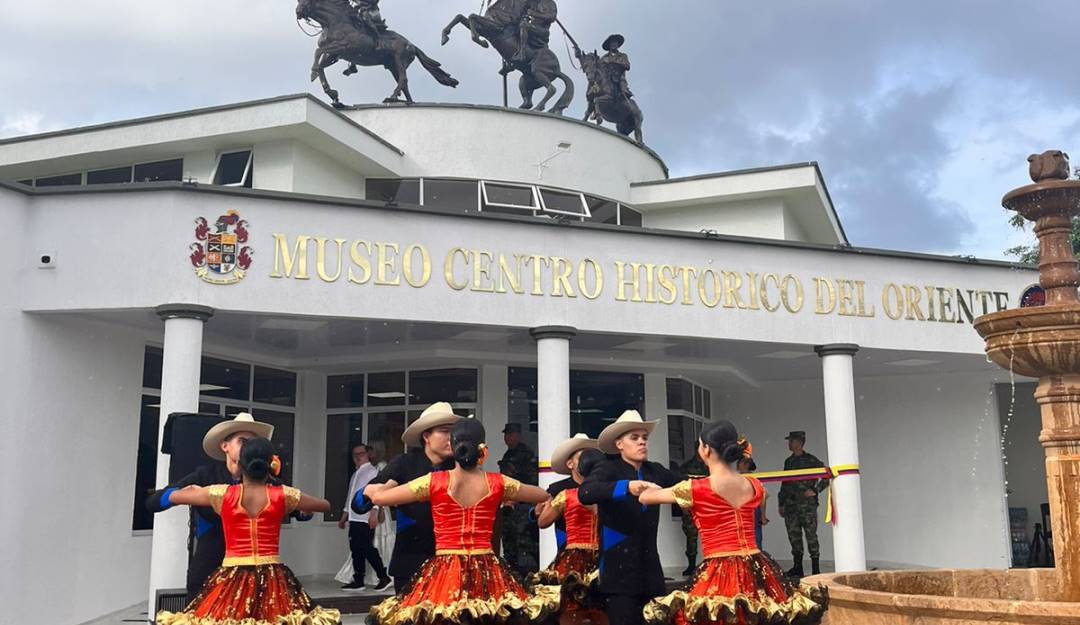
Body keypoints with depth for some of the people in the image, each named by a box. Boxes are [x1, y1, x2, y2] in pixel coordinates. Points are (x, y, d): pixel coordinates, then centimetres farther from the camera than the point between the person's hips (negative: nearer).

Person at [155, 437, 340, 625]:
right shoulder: (282, 495, 0)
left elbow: (173, 497, 12)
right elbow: (325, 505, 15)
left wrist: (193, 489, 32)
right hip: (272, 579, 1)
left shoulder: (222, 494, -1)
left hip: (232, 579, 0)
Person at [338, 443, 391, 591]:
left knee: (367, 548, -9)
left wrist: (374, 514, -23)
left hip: (366, 519, -8)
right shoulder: (355, 474, 21)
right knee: (356, 550, 7)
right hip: (354, 518, 8)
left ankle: (384, 578, -1)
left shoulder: (372, 472, -3)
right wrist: (344, 517, 24)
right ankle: (358, 581, 12)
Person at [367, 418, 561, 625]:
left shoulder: (434, 482, -3)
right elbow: (543, 495, 18)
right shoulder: (497, 483, 2)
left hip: (445, 573, -1)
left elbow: (378, 497, 3)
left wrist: (370, 489, 26)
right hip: (487, 574, 2)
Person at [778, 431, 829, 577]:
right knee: (794, 537, 8)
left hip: (807, 505, -6)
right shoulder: (788, 462, 14)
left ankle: (816, 569, 3)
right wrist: (781, 504, 16)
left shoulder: (811, 460, -5)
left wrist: (815, 490, -11)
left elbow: (827, 476, -4)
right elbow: (784, 484, 19)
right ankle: (797, 568, 17)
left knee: (811, 536, -2)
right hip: (790, 505, 6)